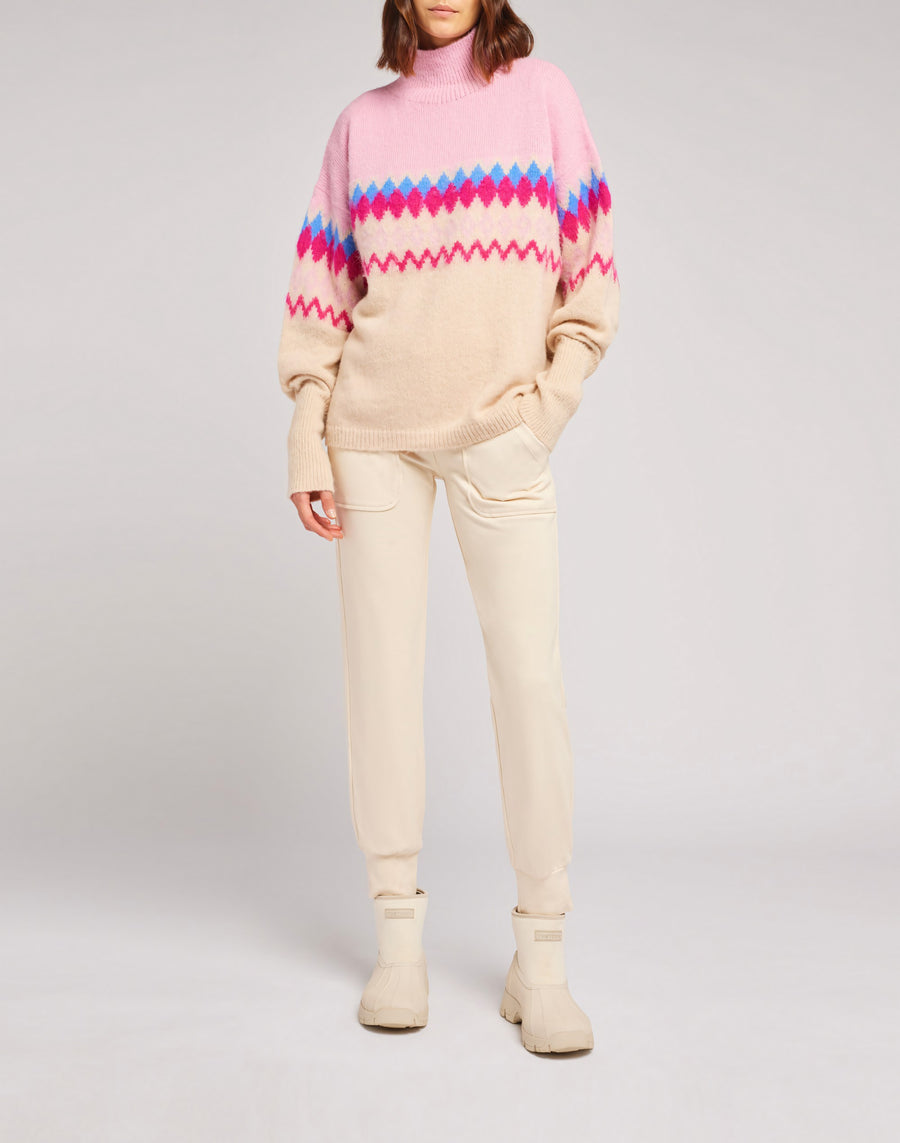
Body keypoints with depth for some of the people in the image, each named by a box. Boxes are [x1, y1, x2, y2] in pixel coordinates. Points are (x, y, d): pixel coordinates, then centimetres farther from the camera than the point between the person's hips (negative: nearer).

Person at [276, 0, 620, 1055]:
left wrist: (547, 405, -6)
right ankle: (398, 936, 13)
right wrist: (306, 444, 2)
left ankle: (540, 957, 2)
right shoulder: (361, 123, 11)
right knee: (382, 671, 1)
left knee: (531, 679, -8)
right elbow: (320, 293, 10)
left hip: (499, 436, -1)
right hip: (372, 431, 2)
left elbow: (589, 271, 5)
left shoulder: (541, 95, 8)